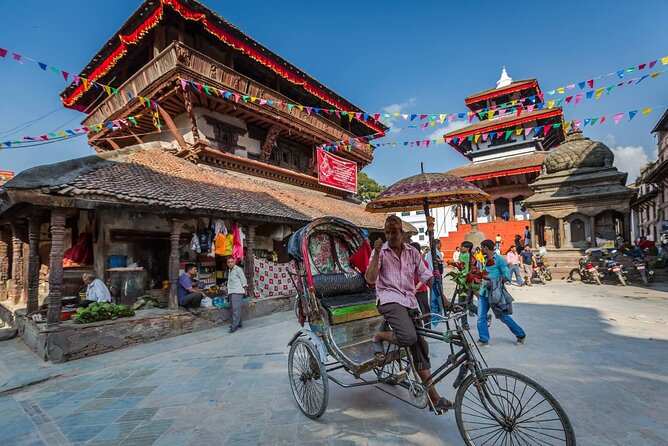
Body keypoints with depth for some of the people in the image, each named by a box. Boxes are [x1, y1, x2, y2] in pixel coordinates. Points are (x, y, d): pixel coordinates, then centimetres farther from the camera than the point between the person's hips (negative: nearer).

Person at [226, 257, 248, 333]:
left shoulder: (238, 269, -9)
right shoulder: (230, 270, 19)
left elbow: (243, 280, -10)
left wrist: (245, 289, -11)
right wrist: (228, 291, 20)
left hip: (237, 292, -10)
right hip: (231, 292, 10)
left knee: (236, 308, -12)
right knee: (232, 308, 12)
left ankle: (235, 326, -12)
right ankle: (238, 323, 23)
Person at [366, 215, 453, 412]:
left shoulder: (412, 252, 9)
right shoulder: (381, 251, -3)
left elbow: (427, 277, 9)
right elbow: (370, 279, -14)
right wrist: (377, 253, -22)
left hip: (409, 301, 5)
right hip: (389, 299, -5)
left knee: (421, 347, 4)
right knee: (408, 337, -29)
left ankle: (434, 398, 13)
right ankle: (379, 337, 0)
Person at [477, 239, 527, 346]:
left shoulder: (499, 259, -10)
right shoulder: (485, 259, 12)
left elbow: (507, 276, -15)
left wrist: (493, 283, -22)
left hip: (494, 292, -7)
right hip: (484, 291, 7)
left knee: (503, 316, 5)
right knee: (481, 317, 2)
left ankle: (521, 335, 25)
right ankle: (483, 340, 10)